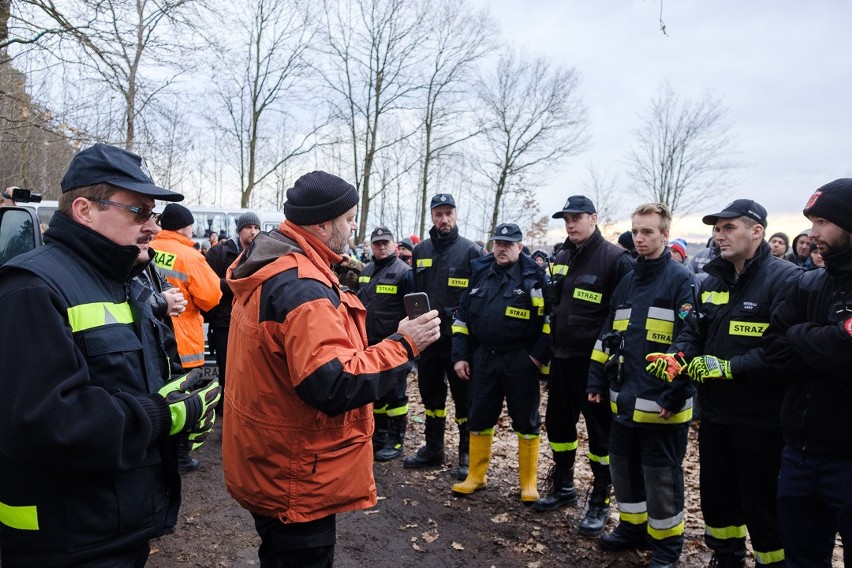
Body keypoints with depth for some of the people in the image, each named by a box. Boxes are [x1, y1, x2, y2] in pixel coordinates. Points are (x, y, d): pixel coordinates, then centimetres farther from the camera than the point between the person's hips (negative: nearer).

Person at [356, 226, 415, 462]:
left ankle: (396, 441, 13)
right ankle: (378, 436, 29)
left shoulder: (403, 272, -9)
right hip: (369, 344, 7)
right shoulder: (366, 272, 13)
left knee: (394, 394, 2)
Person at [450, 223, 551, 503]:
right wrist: (460, 356, 5)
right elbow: (462, 316, 11)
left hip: (520, 362, -4)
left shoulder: (535, 276, -5)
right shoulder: (479, 272, 7)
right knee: (479, 419, 11)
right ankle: (476, 476, 26)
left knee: (526, 422, 6)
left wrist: (539, 355, -11)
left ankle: (529, 483, 20)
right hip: (482, 359, 4)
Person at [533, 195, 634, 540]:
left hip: (595, 363, -7)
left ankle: (600, 502, 19)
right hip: (562, 359, 8)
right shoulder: (562, 259, 11)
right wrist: (546, 349, 17)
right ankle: (563, 488, 34)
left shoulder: (615, 259, -12)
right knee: (558, 424, 16)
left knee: (600, 432, 4)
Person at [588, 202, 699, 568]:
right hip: (624, 399, 7)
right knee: (624, 466, 17)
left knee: (661, 476, 6)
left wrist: (676, 395, -17)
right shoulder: (627, 282, 12)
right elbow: (608, 337, 16)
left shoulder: (682, 281, -9)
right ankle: (632, 527, 36)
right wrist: (597, 381, 12)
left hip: (661, 403, -7)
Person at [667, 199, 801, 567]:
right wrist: (675, 358, -10)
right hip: (715, 412, 7)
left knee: (762, 504, 7)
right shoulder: (712, 281, 9)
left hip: (761, 416, -7)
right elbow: (693, 332, 9)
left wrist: (730, 367, -26)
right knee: (715, 495, 20)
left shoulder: (785, 279, -15)